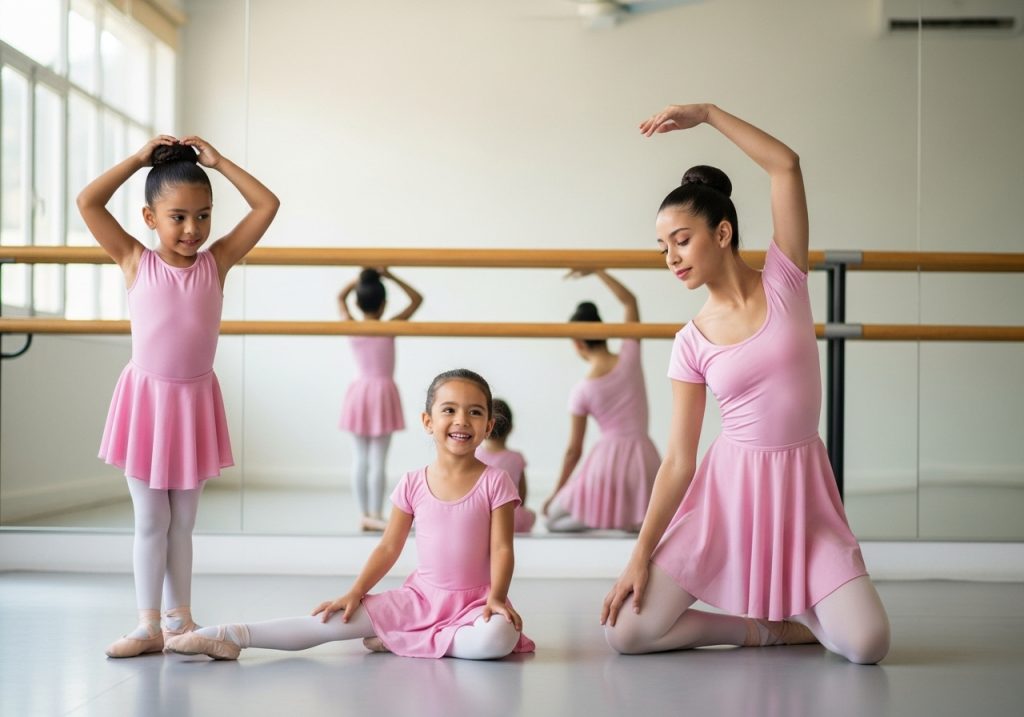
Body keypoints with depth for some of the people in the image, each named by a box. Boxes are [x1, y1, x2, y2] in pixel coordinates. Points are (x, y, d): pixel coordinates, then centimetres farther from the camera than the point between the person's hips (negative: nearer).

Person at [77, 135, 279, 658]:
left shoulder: (216, 261, 0)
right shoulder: (135, 262, -3)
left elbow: (267, 205, -1)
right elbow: (88, 203, -8)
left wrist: (219, 162, -1)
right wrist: (140, 158, -5)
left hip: (196, 401, 1)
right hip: (146, 398, -1)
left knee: (182, 521, 10)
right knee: (150, 521, 4)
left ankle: (179, 619, 16)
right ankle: (149, 624, 8)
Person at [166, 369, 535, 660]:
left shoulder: (495, 482, -6)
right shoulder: (413, 483, 1)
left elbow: (501, 548, -9)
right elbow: (388, 547, 5)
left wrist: (497, 596, -24)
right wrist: (355, 593, -3)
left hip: (474, 601, -2)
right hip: (419, 595, 2)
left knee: (499, 637, -36)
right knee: (339, 619, -14)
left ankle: (399, 641, -22)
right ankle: (231, 636, -16)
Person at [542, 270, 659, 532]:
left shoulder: (582, 391, -6)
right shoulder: (629, 358, -3)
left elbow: (574, 450, 0)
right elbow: (630, 301, 10)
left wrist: (556, 493, 12)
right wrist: (596, 270, 10)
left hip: (607, 459, -3)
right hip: (643, 456, 3)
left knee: (554, 517, 18)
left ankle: (598, 516, -15)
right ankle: (634, 517, -8)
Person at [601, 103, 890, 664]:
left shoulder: (784, 282, -2)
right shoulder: (691, 343, -1)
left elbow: (786, 166, -11)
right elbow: (678, 460, -2)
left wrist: (708, 114, -10)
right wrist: (641, 554, -8)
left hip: (799, 489, -1)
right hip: (728, 488, 1)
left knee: (867, 645, -17)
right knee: (626, 632, -11)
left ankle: (796, 608, 16)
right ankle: (766, 628, 9)